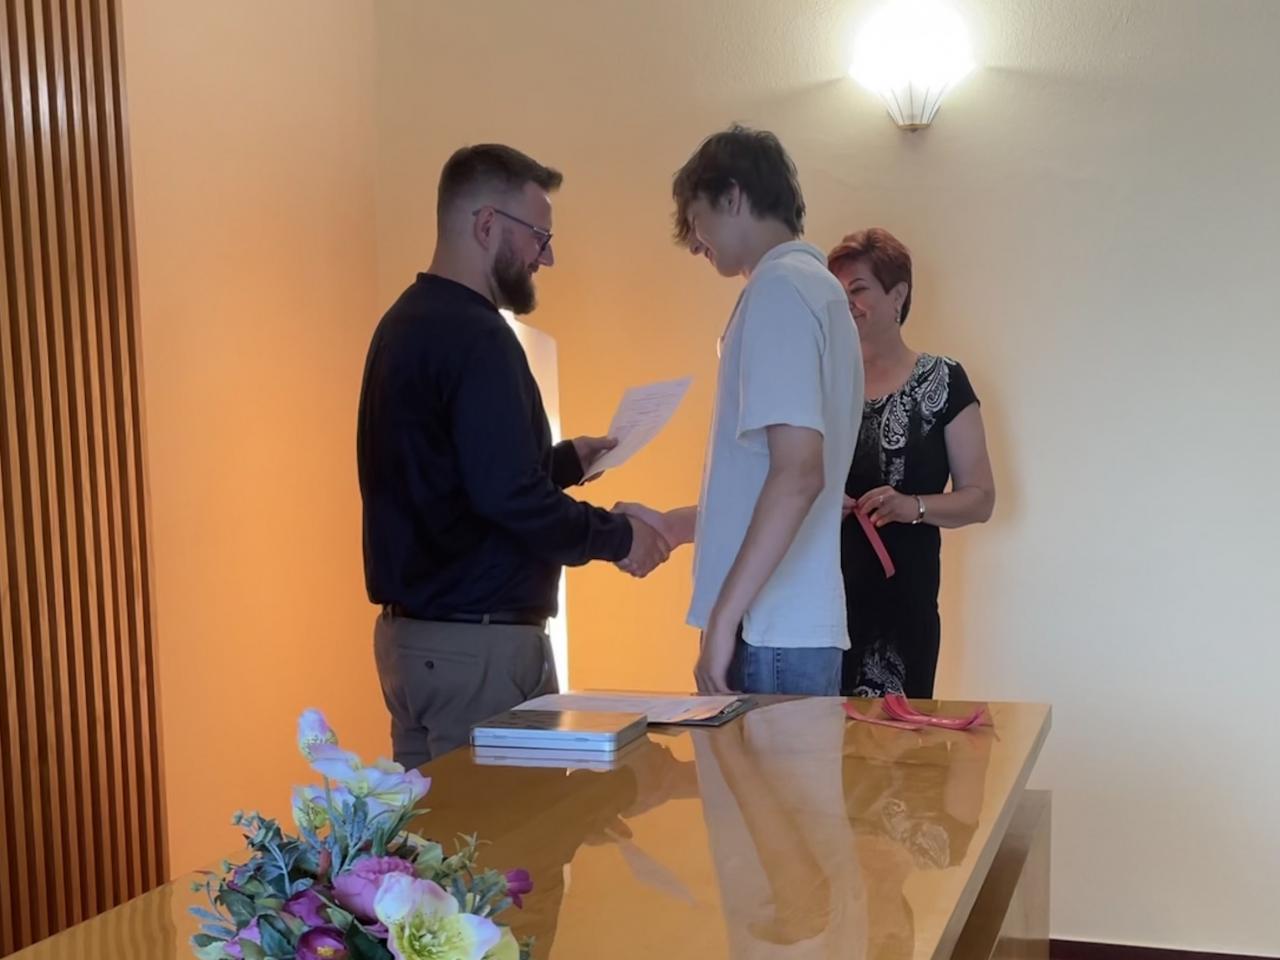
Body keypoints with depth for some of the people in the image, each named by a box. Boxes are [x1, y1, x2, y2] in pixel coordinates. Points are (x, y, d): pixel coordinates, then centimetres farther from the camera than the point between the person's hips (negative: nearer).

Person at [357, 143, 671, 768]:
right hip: (477, 643, -10)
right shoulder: (474, 336, -17)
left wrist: (565, 460, 20)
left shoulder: (405, 324, 13)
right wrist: (618, 537, -11)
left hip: (408, 634, 10)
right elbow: (509, 498, -24)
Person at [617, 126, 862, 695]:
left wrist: (723, 617, -21)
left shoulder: (779, 289, -11)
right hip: (799, 627, 9)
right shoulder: (817, 286, 18)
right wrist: (673, 526, 25)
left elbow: (798, 472, -22)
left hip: (772, 633, -9)